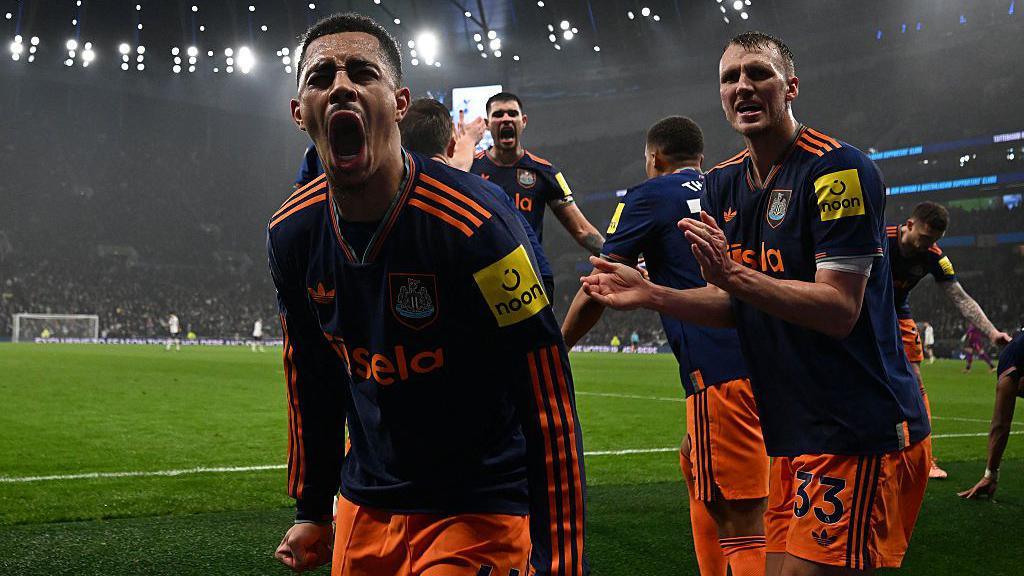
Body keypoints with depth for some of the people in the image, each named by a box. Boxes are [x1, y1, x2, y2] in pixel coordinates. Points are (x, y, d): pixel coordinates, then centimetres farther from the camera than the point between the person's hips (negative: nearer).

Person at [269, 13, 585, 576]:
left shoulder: (475, 227, -22)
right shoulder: (292, 233, -3)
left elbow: (548, 402, -19)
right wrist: (312, 511, 16)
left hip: (480, 514, -5)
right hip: (366, 506, 6)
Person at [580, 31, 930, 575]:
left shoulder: (839, 168, -13)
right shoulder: (722, 184, 11)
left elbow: (839, 310, -19)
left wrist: (735, 275, -28)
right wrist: (649, 294, 0)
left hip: (860, 433, -7)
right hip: (793, 433, 8)